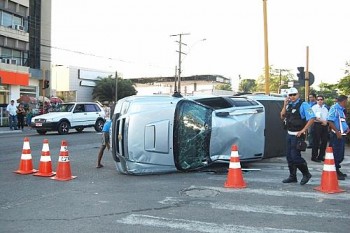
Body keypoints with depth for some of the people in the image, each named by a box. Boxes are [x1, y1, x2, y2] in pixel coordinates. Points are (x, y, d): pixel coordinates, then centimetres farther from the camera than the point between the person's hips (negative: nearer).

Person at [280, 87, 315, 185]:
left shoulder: (303, 105, -12)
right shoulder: (289, 105, 11)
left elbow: (312, 118, -18)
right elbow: (282, 117, 8)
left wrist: (303, 130, -18)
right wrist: (285, 105, -3)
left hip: (297, 135, -8)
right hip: (289, 134, 8)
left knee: (295, 156, -7)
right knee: (289, 157, 12)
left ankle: (306, 174, 12)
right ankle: (292, 177, 23)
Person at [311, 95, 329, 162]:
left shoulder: (325, 108, 19)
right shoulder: (314, 107, -1)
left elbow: (328, 117, 18)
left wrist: (326, 122, -2)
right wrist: (322, 121, -16)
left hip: (324, 125, 6)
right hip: (317, 125, -6)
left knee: (324, 141, 6)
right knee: (316, 142, -5)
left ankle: (321, 156, 16)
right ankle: (314, 157, 1)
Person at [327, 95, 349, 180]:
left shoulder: (342, 109, 15)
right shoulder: (334, 108, -12)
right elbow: (330, 121, -20)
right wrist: (337, 132, -21)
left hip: (342, 135, 9)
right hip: (336, 135, -9)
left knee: (341, 155, 15)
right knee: (336, 154, -5)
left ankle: (337, 171, 27)